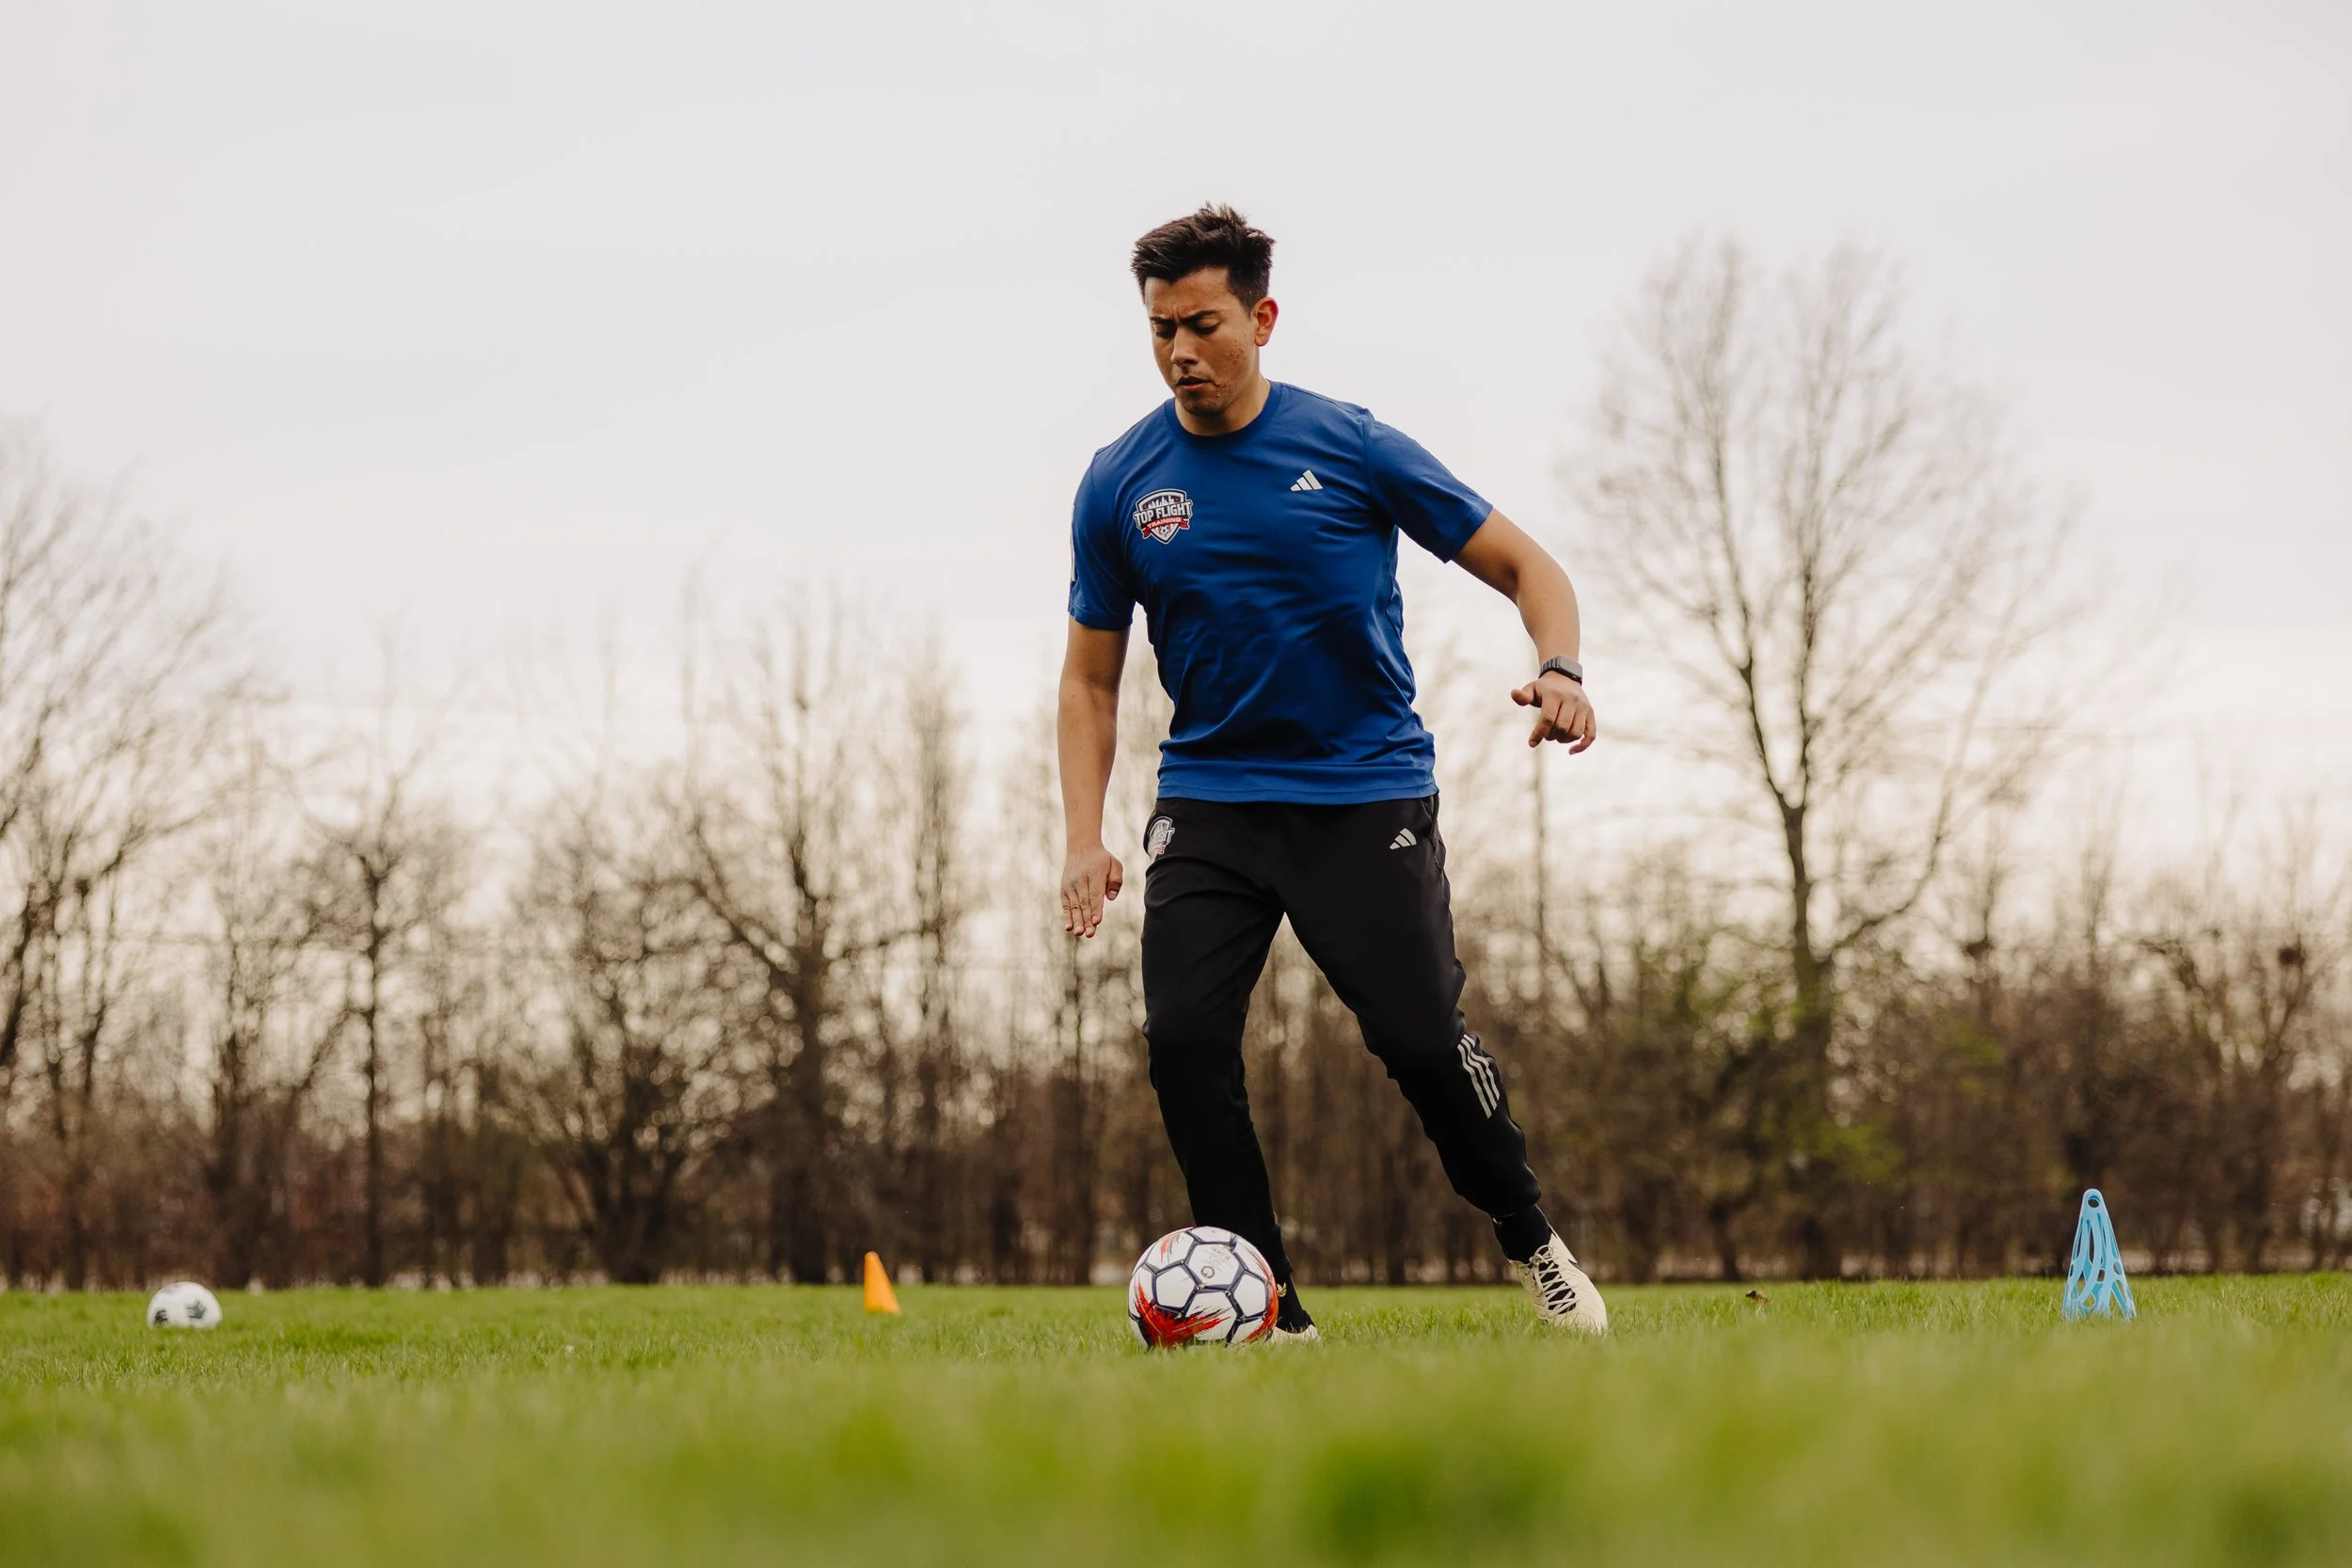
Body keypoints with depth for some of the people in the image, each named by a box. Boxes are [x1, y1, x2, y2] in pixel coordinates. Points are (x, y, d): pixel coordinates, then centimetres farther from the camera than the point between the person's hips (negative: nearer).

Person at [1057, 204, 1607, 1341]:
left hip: (1367, 793, -2)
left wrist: (1560, 669, -19)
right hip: (1209, 796, 2)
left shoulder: (1353, 448, -5)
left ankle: (1530, 1238, 16)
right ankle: (1269, 1315, -4)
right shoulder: (1118, 486, 1)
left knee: (1421, 1040, -12)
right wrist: (1084, 839, -2)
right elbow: (1091, 676, 10)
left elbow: (1525, 566, 1)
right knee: (1183, 1039, -15)